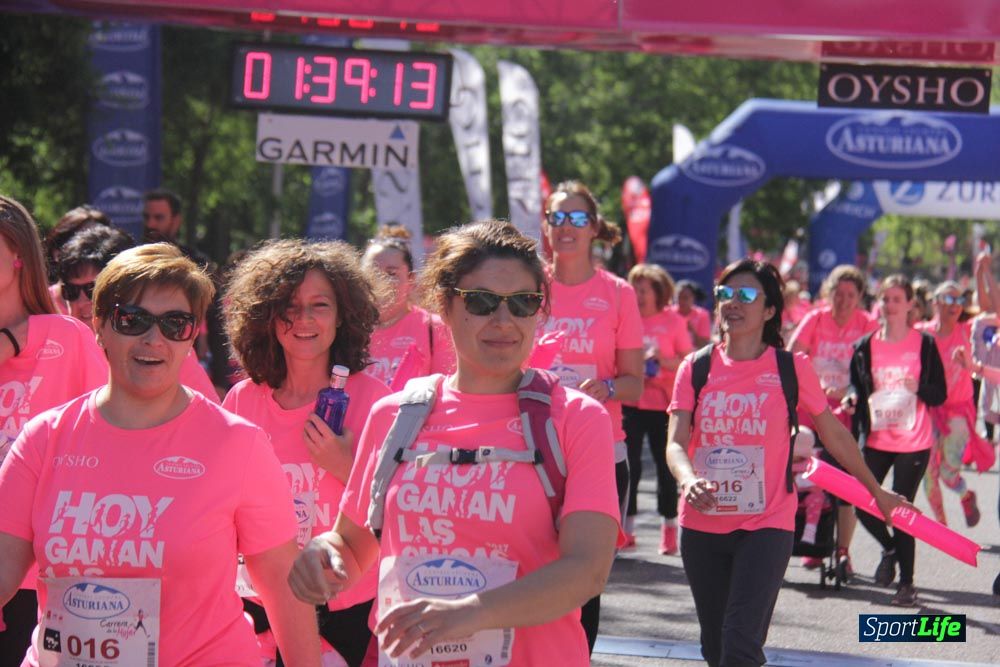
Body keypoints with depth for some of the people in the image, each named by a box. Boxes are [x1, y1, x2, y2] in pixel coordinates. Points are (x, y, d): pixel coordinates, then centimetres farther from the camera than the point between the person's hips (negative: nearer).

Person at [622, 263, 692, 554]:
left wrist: (663, 360, -15)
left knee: (665, 465, 1)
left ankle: (669, 528, 11)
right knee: (629, 465, -2)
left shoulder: (673, 321, 2)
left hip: (663, 404, -1)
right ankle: (626, 527, 5)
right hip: (629, 402, 1)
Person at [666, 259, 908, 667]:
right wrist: (688, 480, -29)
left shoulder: (791, 369, -2)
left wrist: (877, 491, 17)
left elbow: (835, 435, 10)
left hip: (766, 527, -3)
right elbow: (675, 442, -7)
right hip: (702, 527, 3)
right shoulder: (696, 368, 2)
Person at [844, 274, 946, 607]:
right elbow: (856, 386, 15)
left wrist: (919, 388, -20)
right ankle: (890, 548, 26)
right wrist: (853, 398, -8)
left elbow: (940, 394, 0)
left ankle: (906, 582, 10)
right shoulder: (865, 346, 6)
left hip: (913, 442, -3)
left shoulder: (924, 344, 0)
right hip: (876, 440, 3)